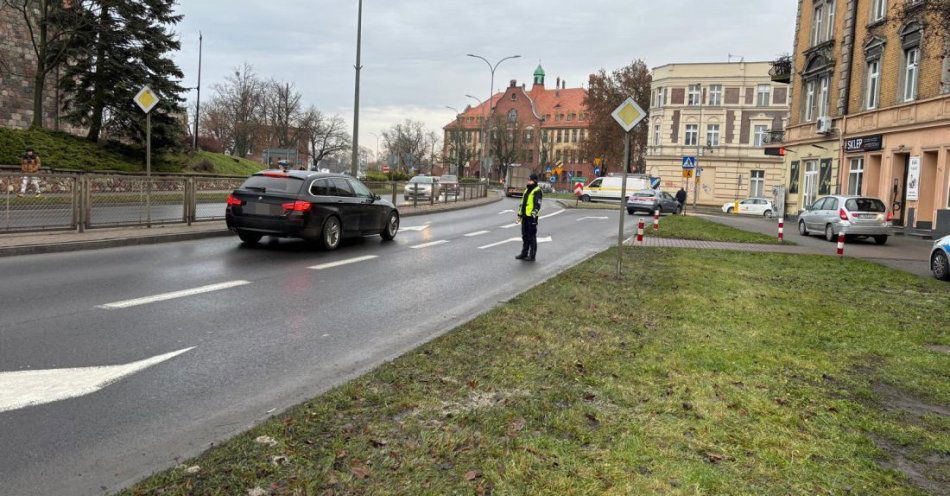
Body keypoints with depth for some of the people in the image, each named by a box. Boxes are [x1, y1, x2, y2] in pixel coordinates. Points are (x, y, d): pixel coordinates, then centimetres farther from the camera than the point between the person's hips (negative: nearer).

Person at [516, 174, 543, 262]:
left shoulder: (537, 191, -9)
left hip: (531, 217, -9)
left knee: (532, 236, -3)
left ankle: (532, 255, 4)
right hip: (525, 216, 9)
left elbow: (537, 204, -16)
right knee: (524, 236, 14)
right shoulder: (526, 189, 19)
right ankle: (524, 254, 23)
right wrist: (520, 213, 22)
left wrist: (534, 215, -21)